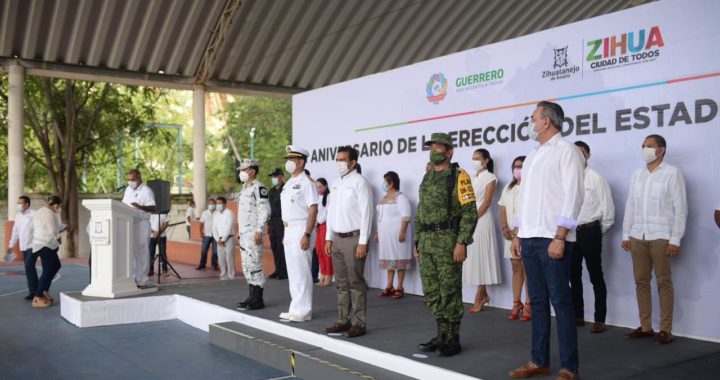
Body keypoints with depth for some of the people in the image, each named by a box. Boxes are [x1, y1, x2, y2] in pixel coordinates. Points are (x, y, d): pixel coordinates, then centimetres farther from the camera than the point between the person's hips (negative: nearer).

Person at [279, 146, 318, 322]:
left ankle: (303, 311, 2)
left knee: (301, 272, -5)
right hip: (288, 230, 9)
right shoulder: (289, 183, 16)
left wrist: (307, 235, -22)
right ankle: (296, 309, 22)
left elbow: (313, 210, -17)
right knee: (292, 272, 13)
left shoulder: (306, 182, -11)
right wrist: (286, 233, 17)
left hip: (301, 231, -9)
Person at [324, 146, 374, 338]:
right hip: (337, 238, 8)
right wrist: (329, 238, 14)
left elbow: (366, 213, -13)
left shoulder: (359, 182, -9)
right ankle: (344, 320, 19)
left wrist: (363, 242, -17)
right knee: (341, 283, 11)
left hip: (353, 238, -7)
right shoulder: (336, 183, 15)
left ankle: (359, 323, 4)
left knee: (356, 283, -3)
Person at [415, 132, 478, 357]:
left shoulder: (459, 177, -6)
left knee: (450, 292, -2)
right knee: (431, 292, 9)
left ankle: (453, 340, 9)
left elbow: (470, 212, -12)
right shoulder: (426, 179, 16)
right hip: (426, 242, 7)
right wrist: (417, 242, 16)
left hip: (448, 241, -7)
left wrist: (461, 243, -19)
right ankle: (442, 336, 21)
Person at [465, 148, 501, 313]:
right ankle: (483, 295, 14)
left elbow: (487, 202, -10)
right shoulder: (471, 178, 18)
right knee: (473, 257, 5)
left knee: (481, 256, -5)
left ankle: (479, 298, -2)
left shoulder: (490, 178, -1)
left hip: (482, 220, -6)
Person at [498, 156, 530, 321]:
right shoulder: (508, 187, 17)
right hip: (511, 234, 6)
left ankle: (528, 305, 1)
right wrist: (504, 227, 0)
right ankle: (516, 304, 11)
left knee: (527, 268, -4)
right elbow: (503, 209, 15)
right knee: (516, 268, 8)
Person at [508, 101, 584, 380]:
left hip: (552, 239, -7)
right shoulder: (532, 156, 19)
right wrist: (516, 235, 15)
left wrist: (560, 237, -18)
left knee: (560, 301, -4)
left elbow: (573, 196, -11)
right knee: (538, 301, 10)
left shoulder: (566, 151, -3)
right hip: (529, 239, 7)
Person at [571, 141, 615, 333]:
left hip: (589, 232, -5)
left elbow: (608, 207, -5)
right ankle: (578, 316, 24)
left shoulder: (596, 178, -6)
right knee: (574, 275, 12)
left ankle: (600, 319, 8)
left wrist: (598, 231, 1)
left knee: (595, 276, 1)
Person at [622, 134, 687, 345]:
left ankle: (665, 330, 6)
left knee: (663, 282, 0)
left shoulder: (672, 174, -2)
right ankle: (645, 326, 14)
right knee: (641, 281, 6)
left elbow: (680, 208, -6)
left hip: (661, 237, -5)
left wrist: (675, 239, -11)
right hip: (637, 237, 5)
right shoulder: (636, 175, 13)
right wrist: (626, 234, 8)